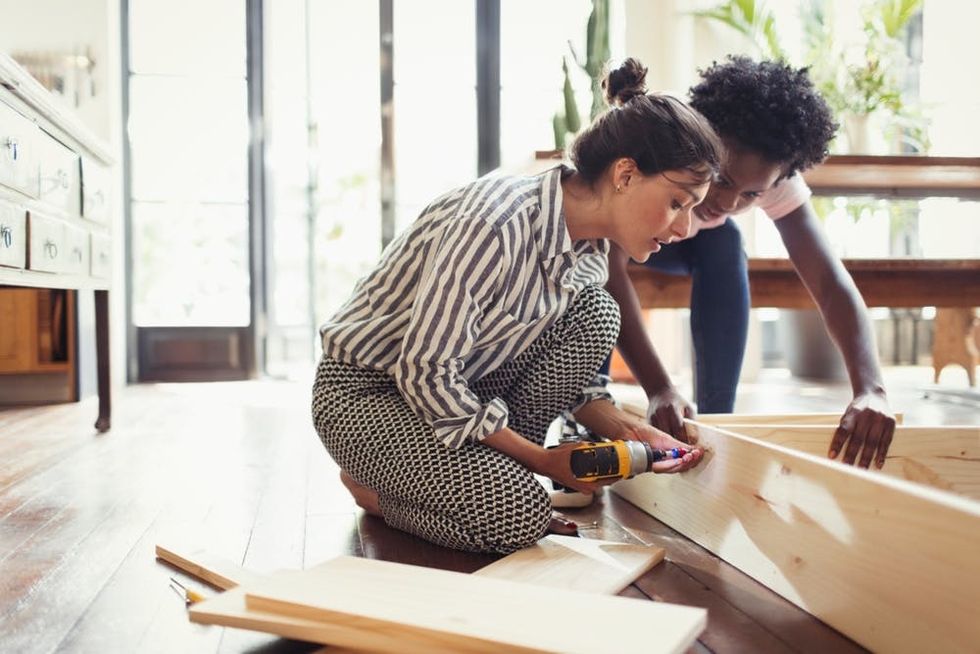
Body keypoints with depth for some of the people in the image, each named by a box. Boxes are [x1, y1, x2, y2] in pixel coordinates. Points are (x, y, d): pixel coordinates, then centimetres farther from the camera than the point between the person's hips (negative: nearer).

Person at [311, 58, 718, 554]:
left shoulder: (590, 243, -4)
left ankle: (492, 464, -1)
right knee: (520, 517, -24)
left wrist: (624, 429, -11)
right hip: (366, 391, -7)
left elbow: (567, 364, 6)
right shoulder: (496, 225, -31)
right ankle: (372, 486, 3)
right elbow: (426, 371, -29)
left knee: (593, 312, -11)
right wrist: (542, 459, -21)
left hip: (459, 384, 7)